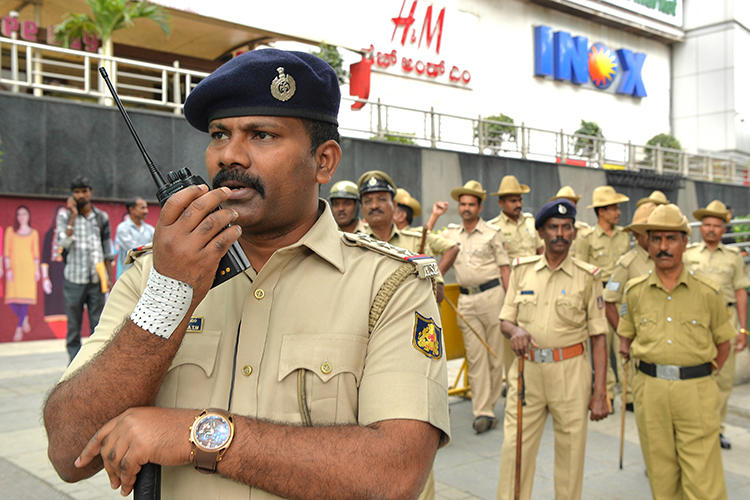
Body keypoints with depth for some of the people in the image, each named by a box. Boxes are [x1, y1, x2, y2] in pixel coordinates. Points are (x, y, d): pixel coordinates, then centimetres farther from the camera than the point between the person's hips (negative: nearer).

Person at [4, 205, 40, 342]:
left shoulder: (33, 233, 8)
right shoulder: (10, 231, 6)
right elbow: (6, 251, 3)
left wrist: (37, 270, 6)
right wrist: (8, 269, -5)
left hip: (28, 267, 0)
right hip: (14, 267, 0)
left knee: (25, 296, -5)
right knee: (12, 299, -5)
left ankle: (19, 328, 3)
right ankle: (24, 318, 24)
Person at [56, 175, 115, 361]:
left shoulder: (102, 217, 9)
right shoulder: (65, 216, 3)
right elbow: (64, 242, -13)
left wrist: (107, 277, 7)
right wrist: (73, 215, -13)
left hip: (96, 279, 2)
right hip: (74, 278, -2)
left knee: (98, 325, 3)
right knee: (73, 326, 4)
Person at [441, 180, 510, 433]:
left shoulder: (493, 233, 3)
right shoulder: (451, 234, 13)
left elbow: (505, 268, 2)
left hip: (491, 295, -3)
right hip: (466, 299, 3)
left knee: (495, 354, 1)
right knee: (475, 356, -1)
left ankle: (488, 406, 15)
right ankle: (482, 412, -1)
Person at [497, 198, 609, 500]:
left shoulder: (587, 276, 2)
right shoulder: (521, 269, 7)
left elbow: (598, 337, 1)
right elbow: (505, 319, 11)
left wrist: (600, 392, -3)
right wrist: (515, 331, -14)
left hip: (571, 372, -1)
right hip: (527, 370, 2)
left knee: (571, 451, 5)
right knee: (514, 449, 2)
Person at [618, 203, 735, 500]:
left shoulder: (707, 293, 1)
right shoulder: (635, 292, 5)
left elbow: (723, 342, 11)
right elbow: (625, 336, 18)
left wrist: (705, 374, 6)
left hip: (696, 391, -2)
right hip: (650, 390, 2)